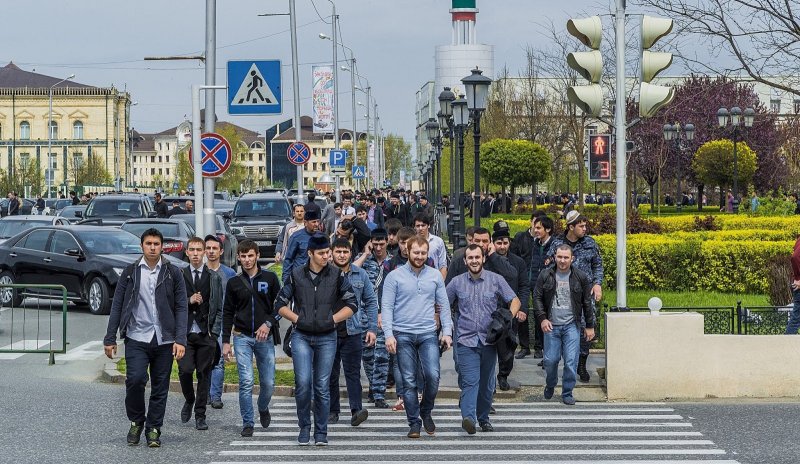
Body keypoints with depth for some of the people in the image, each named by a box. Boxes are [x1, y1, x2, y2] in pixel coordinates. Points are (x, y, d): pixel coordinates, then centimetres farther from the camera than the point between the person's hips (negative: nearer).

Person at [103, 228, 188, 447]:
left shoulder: (173, 273, 5)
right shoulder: (130, 272, 6)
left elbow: (181, 308, 2)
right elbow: (117, 306, 7)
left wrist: (180, 339, -9)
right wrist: (110, 338, 2)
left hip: (164, 340, 1)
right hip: (136, 338, -1)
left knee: (160, 388, 4)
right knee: (135, 379, -17)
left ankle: (153, 429, 17)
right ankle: (136, 421, 5)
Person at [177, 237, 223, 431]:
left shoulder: (214, 278, 8)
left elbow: (219, 307, 8)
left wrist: (215, 332, -1)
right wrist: (189, 301, -11)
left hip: (206, 334, 1)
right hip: (186, 333, -1)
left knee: (204, 375, 1)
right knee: (185, 371, -11)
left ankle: (200, 415, 9)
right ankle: (189, 401, 18)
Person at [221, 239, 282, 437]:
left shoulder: (270, 278, 4)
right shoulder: (234, 283, 7)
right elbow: (228, 313, 11)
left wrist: (268, 323, -11)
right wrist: (226, 341, 5)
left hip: (265, 337, 0)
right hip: (242, 337, 0)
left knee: (268, 382, 3)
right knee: (246, 382, -10)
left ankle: (263, 408, 34)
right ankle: (247, 423, -1)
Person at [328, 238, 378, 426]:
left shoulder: (360, 275, 7)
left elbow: (371, 302, 11)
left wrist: (372, 328, 3)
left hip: (353, 331, 0)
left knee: (353, 372, -5)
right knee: (330, 373, 7)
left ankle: (356, 410, -9)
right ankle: (332, 410, 16)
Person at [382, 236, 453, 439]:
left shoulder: (435, 276, 9)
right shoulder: (395, 276, 1)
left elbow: (444, 306, 12)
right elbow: (387, 307, -2)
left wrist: (447, 331, 3)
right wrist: (389, 334, -11)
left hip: (428, 334, 1)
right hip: (403, 335, -1)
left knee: (433, 376, -12)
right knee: (409, 381, 1)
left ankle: (426, 412, 13)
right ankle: (414, 422, 10)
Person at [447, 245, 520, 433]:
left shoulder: (496, 280, 5)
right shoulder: (457, 283, 6)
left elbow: (514, 300, 6)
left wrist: (509, 317, -13)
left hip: (489, 340, 1)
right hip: (466, 341, -1)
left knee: (487, 383, 9)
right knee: (470, 381, -16)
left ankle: (483, 419, 22)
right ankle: (468, 417, -29)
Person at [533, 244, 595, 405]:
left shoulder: (581, 277, 2)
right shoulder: (545, 276, 2)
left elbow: (587, 303, 7)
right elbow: (537, 298, 5)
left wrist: (590, 326, 7)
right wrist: (542, 318, -7)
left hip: (571, 325, 0)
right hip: (551, 325, 1)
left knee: (571, 361, -5)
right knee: (550, 360, 3)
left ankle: (567, 393, 9)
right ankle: (550, 386, 30)